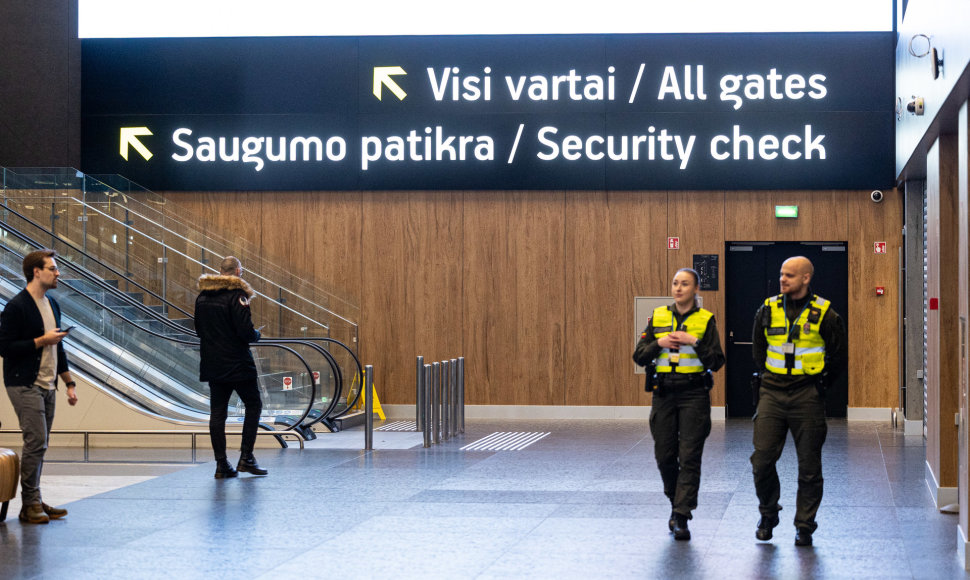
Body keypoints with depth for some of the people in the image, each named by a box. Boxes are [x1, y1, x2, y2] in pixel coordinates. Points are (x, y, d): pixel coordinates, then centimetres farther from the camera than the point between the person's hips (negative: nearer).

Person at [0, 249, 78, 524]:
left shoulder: (51, 305, 15)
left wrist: (69, 382, 19)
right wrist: (42, 340, -16)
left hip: (47, 387, 8)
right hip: (25, 385, -8)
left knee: (39, 445, 8)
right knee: (36, 442, -12)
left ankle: (34, 502, 13)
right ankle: (30, 505, -5)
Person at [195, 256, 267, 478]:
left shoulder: (202, 296, 8)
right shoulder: (236, 295, -15)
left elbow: (199, 328, 16)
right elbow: (246, 332, -19)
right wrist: (257, 335, 2)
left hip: (212, 365, 6)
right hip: (237, 364, -6)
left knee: (217, 412, 7)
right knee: (253, 405, 8)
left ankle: (221, 464, 6)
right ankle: (246, 458, 2)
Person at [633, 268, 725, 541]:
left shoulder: (705, 320, 1)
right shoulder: (658, 317, 9)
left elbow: (717, 361, -4)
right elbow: (639, 356, 7)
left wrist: (694, 342, -15)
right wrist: (659, 344, -9)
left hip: (694, 395, -3)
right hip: (663, 393, 3)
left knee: (689, 457, -7)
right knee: (664, 455, 5)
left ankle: (681, 518, -7)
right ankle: (676, 504, 27)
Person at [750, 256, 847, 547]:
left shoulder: (823, 314, -4)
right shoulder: (767, 310, 5)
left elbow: (839, 355, 6)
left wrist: (820, 382, 5)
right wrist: (766, 377, 12)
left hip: (807, 397, -2)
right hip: (772, 393, 2)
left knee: (809, 465, 2)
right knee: (762, 459, -3)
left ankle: (805, 526, 13)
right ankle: (768, 515, 19)